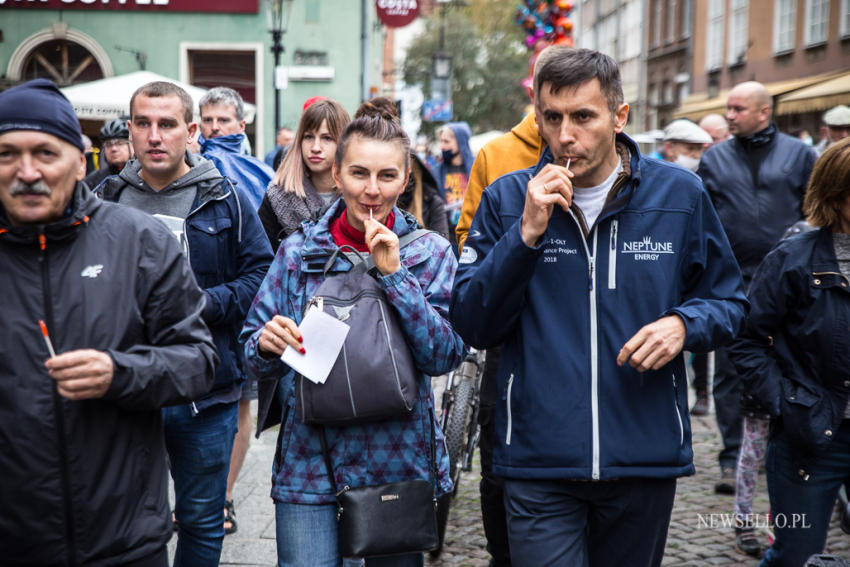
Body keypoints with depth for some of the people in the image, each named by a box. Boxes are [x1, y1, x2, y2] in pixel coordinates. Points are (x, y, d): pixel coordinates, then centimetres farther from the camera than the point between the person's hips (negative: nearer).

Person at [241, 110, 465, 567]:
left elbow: (445, 355, -10)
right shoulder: (299, 251, 2)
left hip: (399, 462, 0)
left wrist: (394, 273, -16)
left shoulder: (430, 253, 0)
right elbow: (253, 349, 6)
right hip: (309, 465, 0)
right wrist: (266, 343, -17)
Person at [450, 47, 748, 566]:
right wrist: (527, 233, -17)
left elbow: (728, 300, 10)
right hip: (539, 464, -1)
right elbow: (473, 327, -6)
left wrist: (684, 324, -12)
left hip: (648, 460, 2)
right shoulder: (508, 200, -1)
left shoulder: (680, 193, 0)